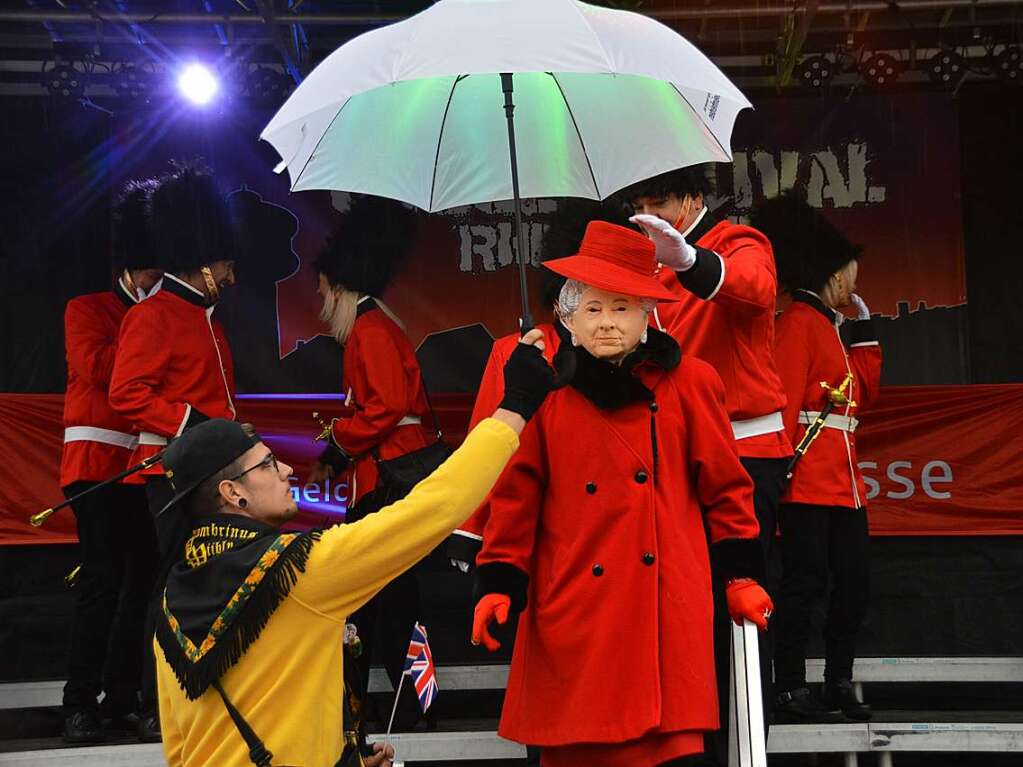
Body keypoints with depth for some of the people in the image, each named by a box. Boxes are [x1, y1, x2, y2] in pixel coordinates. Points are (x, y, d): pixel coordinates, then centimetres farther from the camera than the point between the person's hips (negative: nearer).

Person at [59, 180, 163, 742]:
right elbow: (95, 366, -12)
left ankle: (122, 695, 13)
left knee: (143, 578, 4)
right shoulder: (87, 310, 5)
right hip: (100, 463, -6)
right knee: (103, 576, -11)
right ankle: (80, 704, -6)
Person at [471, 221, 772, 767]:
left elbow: (725, 486, 10)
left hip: (667, 610, 0)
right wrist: (498, 587, 0)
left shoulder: (688, 384, 5)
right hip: (573, 615, 0)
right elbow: (516, 498, 7)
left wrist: (741, 576, 6)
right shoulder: (546, 394, 4)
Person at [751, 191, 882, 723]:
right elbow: (784, 395, -16)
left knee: (854, 579, 10)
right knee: (807, 580, -9)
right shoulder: (800, 321, -7)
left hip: (843, 479, 10)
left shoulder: (831, 326, 22)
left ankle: (839, 685, 18)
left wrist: (865, 328, 19)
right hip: (810, 477, -10)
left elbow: (864, 394, 21)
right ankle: (791, 692, -4)